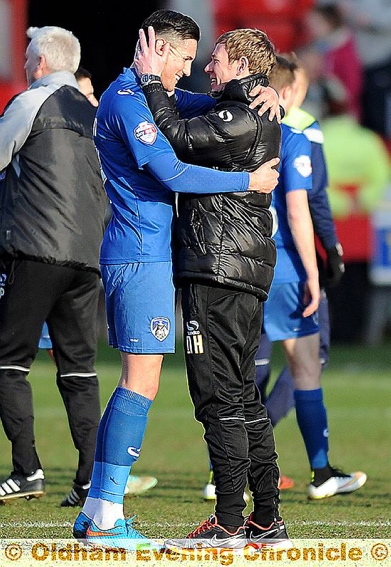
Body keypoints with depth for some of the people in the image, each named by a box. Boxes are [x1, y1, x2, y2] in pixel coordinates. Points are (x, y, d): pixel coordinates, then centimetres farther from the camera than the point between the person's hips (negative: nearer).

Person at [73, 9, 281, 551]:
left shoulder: (141, 95, 19)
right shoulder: (127, 100, -13)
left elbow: (215, 105, 25)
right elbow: (173, 173, -21)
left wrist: (264, 92, 4)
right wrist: (249, 181, -12)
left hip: (126, 256, 11)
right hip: (142, 257, -11)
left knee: (135, 382, 12)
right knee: (141, 384, -11)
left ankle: (96, 511, 12)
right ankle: (107, 519, -12)